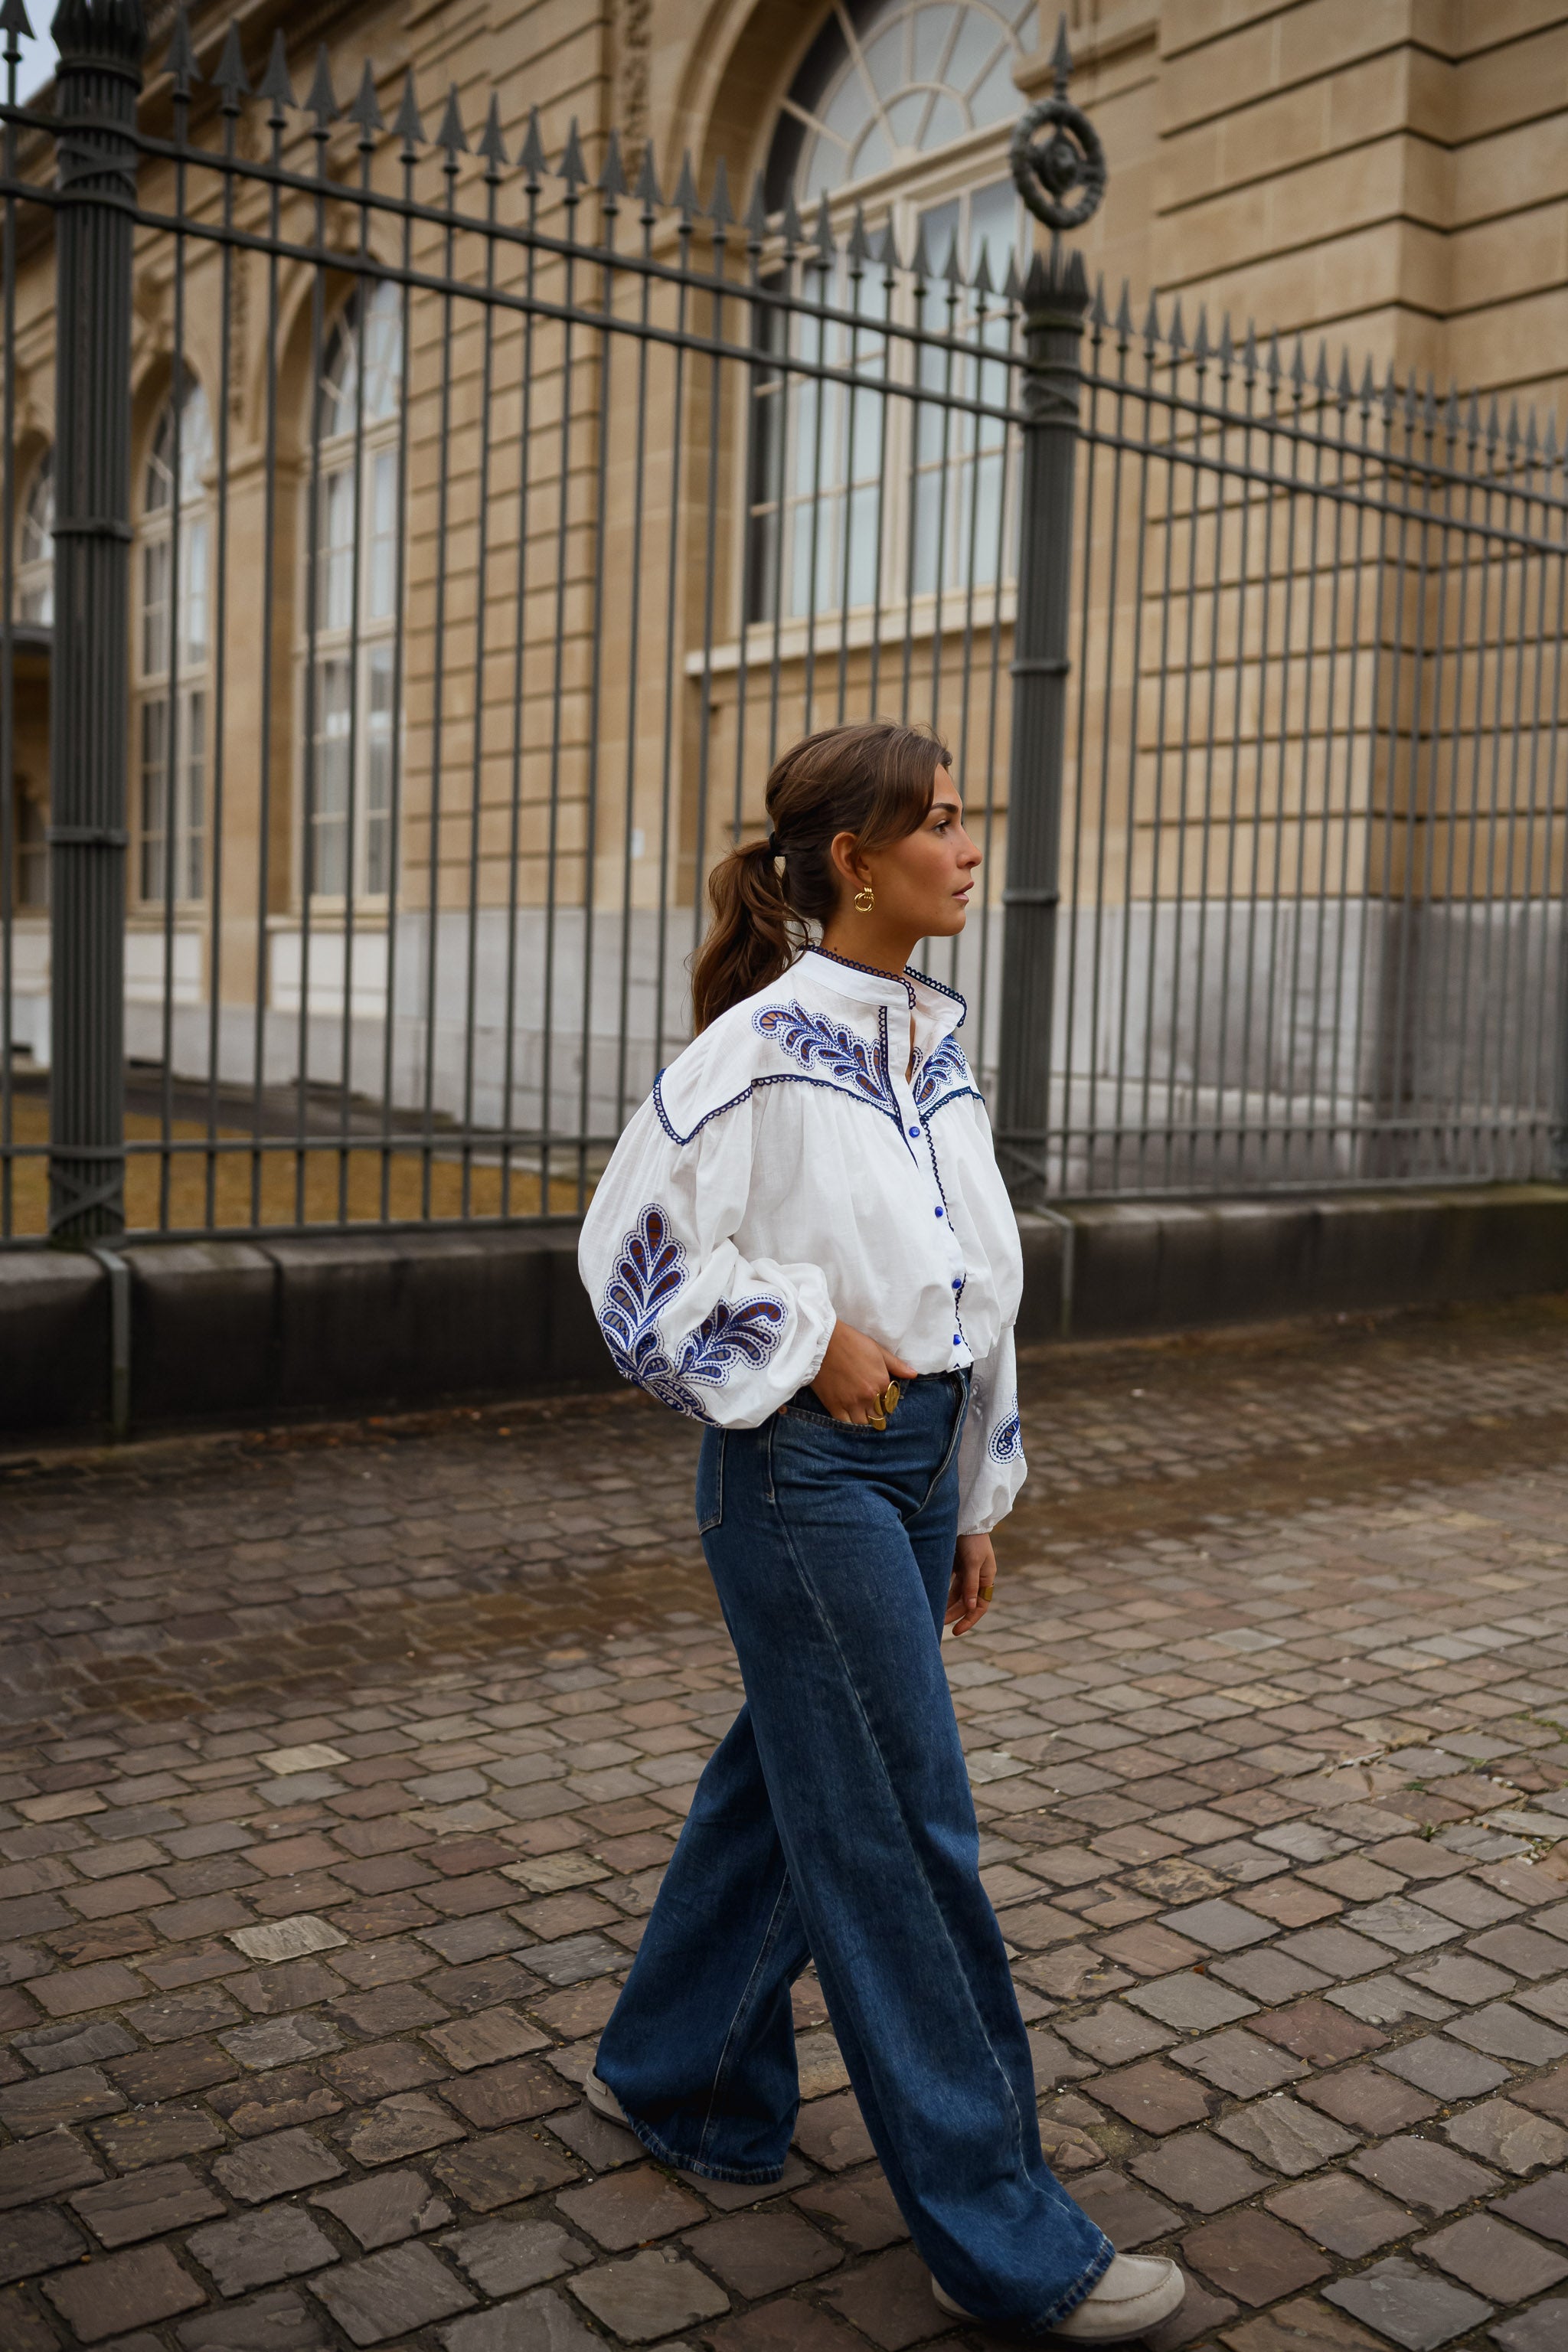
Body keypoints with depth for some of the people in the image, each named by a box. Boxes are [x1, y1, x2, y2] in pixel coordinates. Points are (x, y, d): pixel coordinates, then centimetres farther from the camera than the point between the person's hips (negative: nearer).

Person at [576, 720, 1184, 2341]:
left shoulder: (936, 1040, 10)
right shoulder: (766, 1042, -15)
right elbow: (635, 1243, -14)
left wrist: (976, 1500, 17)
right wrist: (811, 1336, -15)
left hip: (912, 1460, 8)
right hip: (803, 1473, -8)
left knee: (787, 1779, 19)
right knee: (901, 1832, 0)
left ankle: (675, 2076, 40)